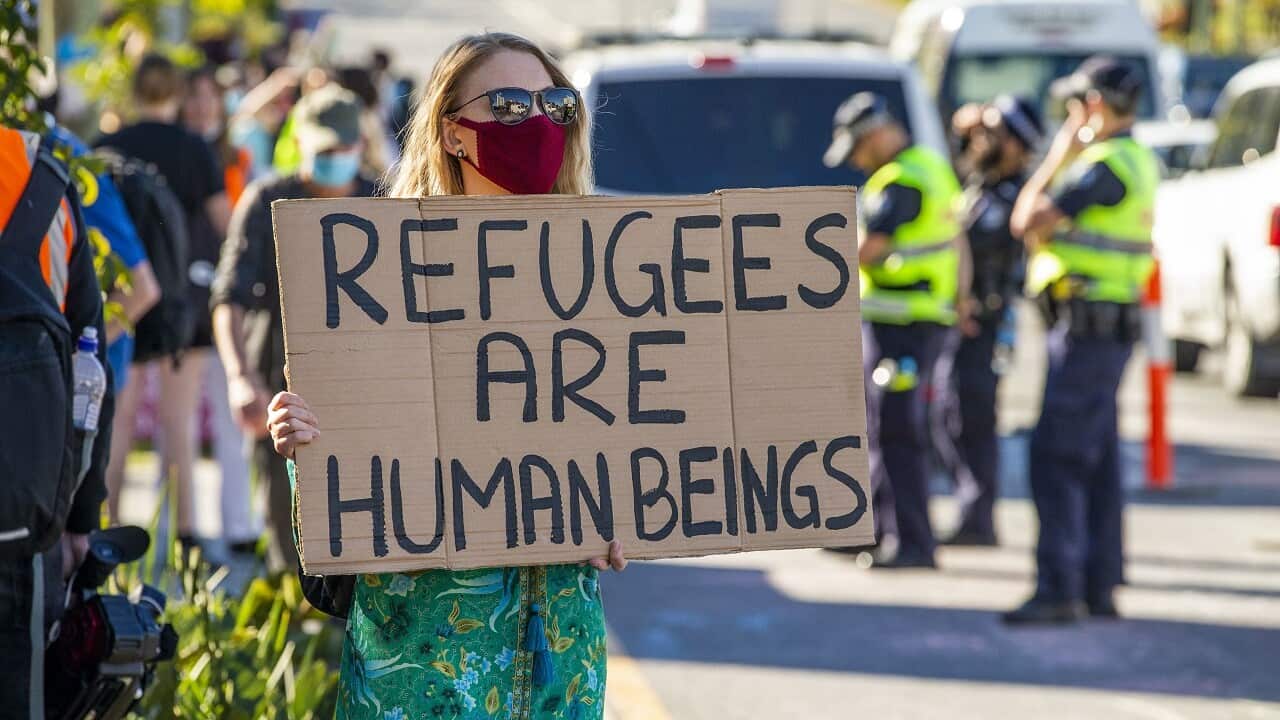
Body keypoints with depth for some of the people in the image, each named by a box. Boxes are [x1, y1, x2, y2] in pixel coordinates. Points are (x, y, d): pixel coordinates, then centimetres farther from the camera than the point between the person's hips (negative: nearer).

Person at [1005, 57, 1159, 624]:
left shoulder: (1106, 165, -17)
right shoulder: (1139, 161, 16)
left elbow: (1027, 221, -19)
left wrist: (1058, 157, -8)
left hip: (1089, 323, -10)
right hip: (1107, 326, 10)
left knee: (1057, 454, -11)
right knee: (1097, 458, 13)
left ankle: (1057, 588, -14)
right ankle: (1100, 585, 18)